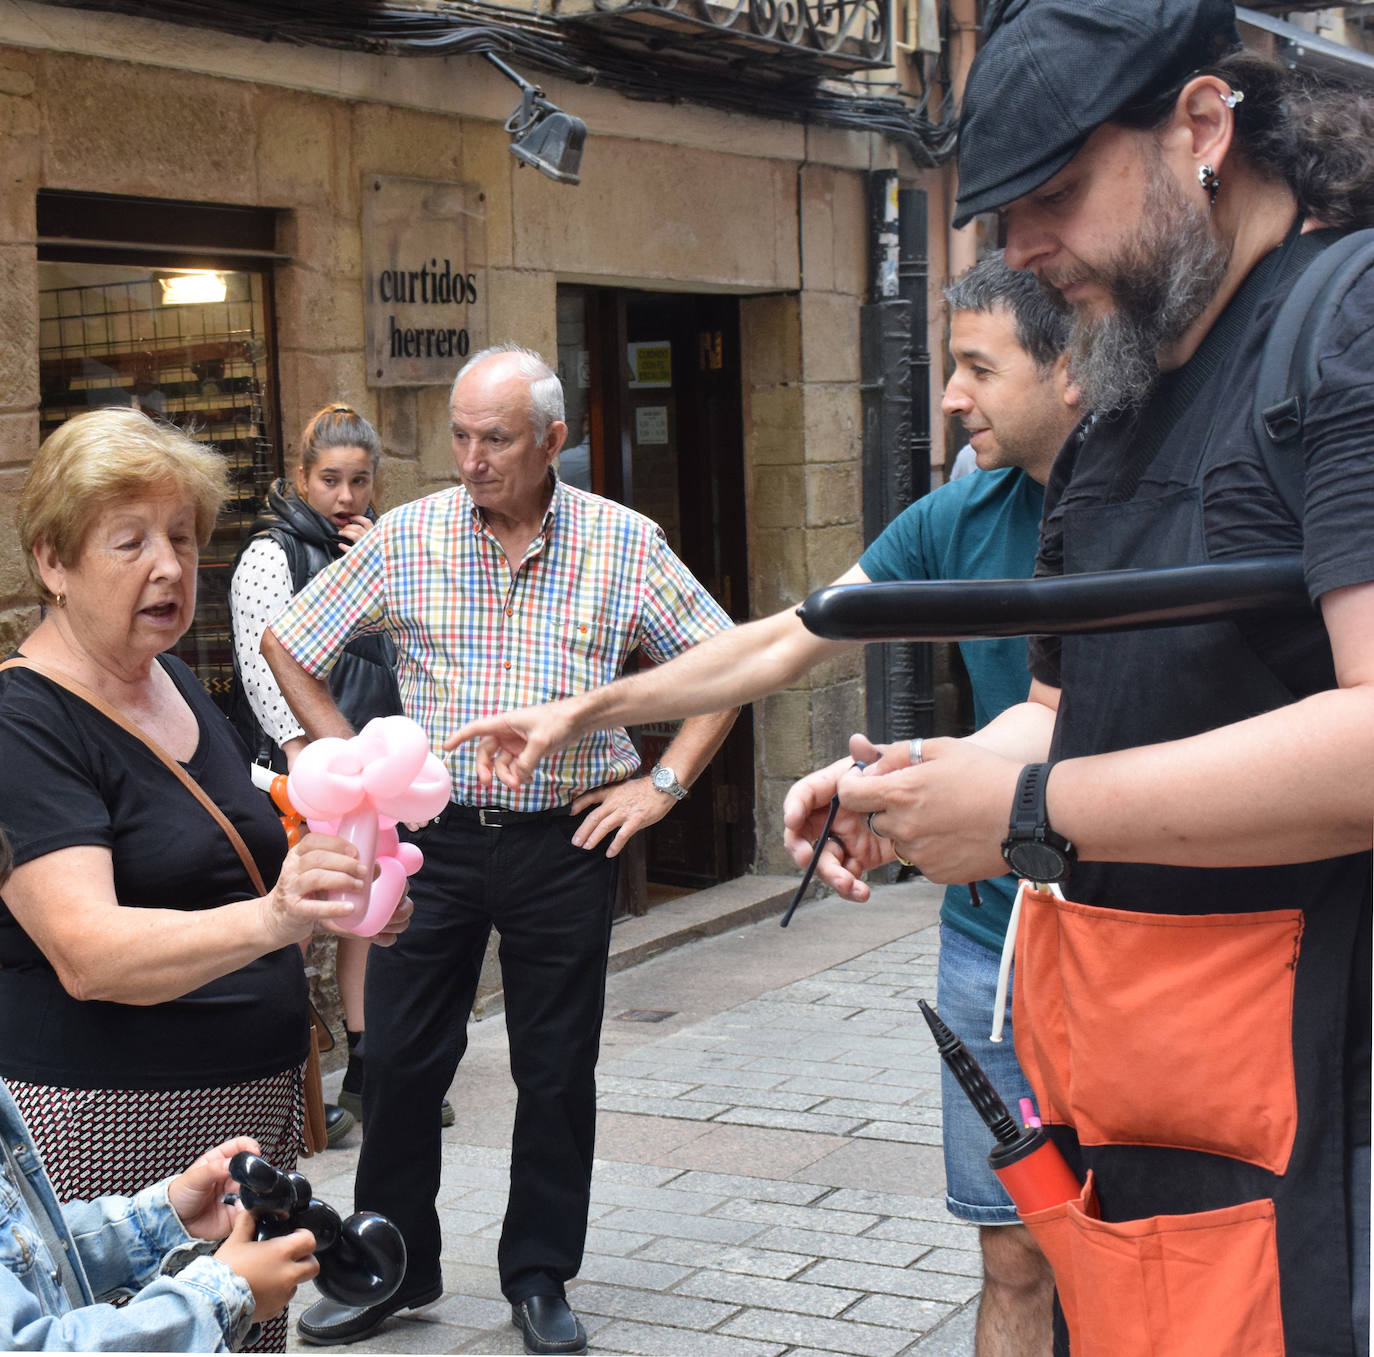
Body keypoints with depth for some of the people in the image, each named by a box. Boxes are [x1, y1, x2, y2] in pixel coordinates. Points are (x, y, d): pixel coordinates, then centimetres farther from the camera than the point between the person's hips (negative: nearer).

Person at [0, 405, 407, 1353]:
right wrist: (269, 918, -41)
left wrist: (323, 891, 7)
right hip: (105, 1124, -8)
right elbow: (88, 954, -27)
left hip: (253, 1104, 8)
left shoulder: (175, 685, 11)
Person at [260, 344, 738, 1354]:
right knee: (399, 1060, 6)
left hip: (566, 844, -1)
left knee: (557, 1072, 7)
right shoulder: (407, 539, -1)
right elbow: (288, 645, 9)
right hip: (435, 836, 1)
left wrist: (662, 784, -2)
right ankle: (392, 1266, 24)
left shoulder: (625, 544, -3)